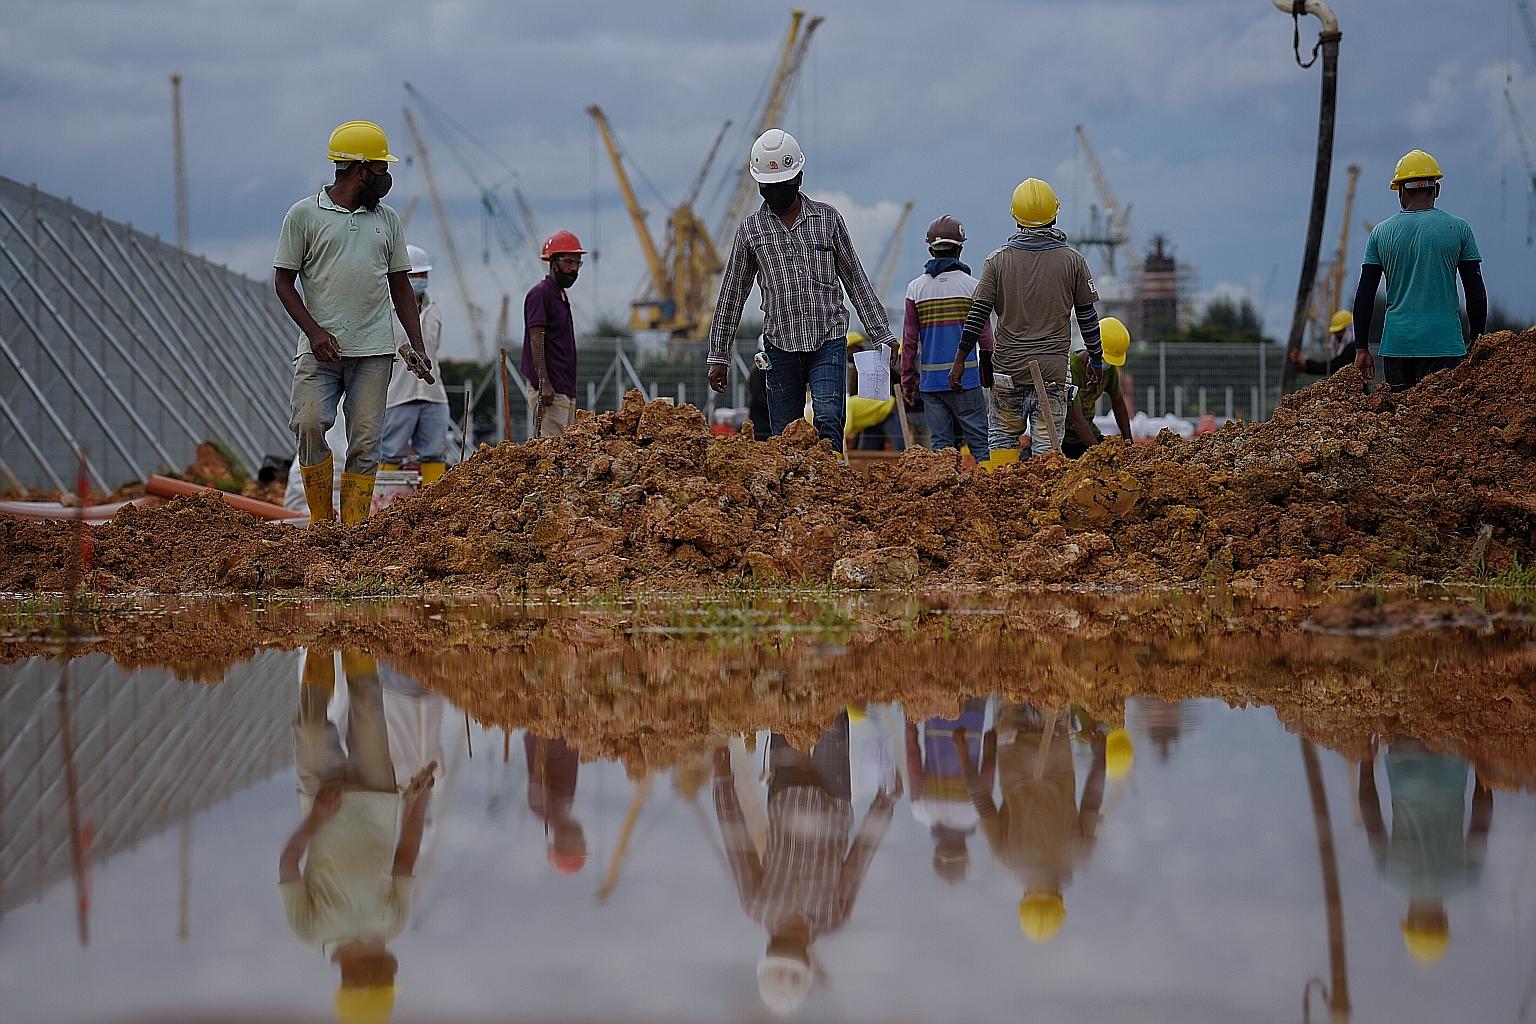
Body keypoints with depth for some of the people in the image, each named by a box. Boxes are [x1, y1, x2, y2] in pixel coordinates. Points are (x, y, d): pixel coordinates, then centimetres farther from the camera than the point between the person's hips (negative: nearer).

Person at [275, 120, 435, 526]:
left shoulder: (387, 219, 15)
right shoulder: (304, 214, 2)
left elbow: (400, 286, 19)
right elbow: (283, 280, 2)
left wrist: (417, 345, 8)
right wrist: (314, 331, -11)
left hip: (374, 353, 3)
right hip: (321, 349, -3)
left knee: (365, 440, -2)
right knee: (310, 425, -17)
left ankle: (354, 529, 0)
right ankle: (321, 520, -2)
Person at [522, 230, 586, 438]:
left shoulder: (562, 296, 20)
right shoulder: (540, 294, -8)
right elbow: (536, 341, -16)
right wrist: (544, 383, -23)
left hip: (565, 389, 10)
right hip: (550, 389, -10)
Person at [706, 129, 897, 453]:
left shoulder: (828, 219, 8)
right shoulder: (750, 230, 8)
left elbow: (855, 280, 12)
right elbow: (731, 295, 11)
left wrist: (881, 335, 8)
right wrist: (719, 356, 10)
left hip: (828, 342, -1)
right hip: (781, 347, 1)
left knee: (828, 420, -18)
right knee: (784, 435, 1)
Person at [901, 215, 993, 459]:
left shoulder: (916, 288, 3)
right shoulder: (971, 286, -4)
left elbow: (909, 339, 4)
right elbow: (985, 334, -2)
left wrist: (907, 379, 12)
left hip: (930, 380, 3)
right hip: (965, 378, -3)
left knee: (940, 443, 7)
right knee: (979, 439, -2)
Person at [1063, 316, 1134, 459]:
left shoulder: (1109, 367, -3)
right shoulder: (1071, 368, -27)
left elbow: (1118, 404, 12)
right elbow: (1077, 419, -29)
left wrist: (1128, 442, 7)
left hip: (1088, 432, 7)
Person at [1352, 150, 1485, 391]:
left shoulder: (1380, 232, 6)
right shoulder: (1458, 229, 0)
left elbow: (1364, 296, 6)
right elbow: (1476, 292, 1)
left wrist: (1362, 349, 11)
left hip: (1396, 344, 2)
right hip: (1443, 344, -2)